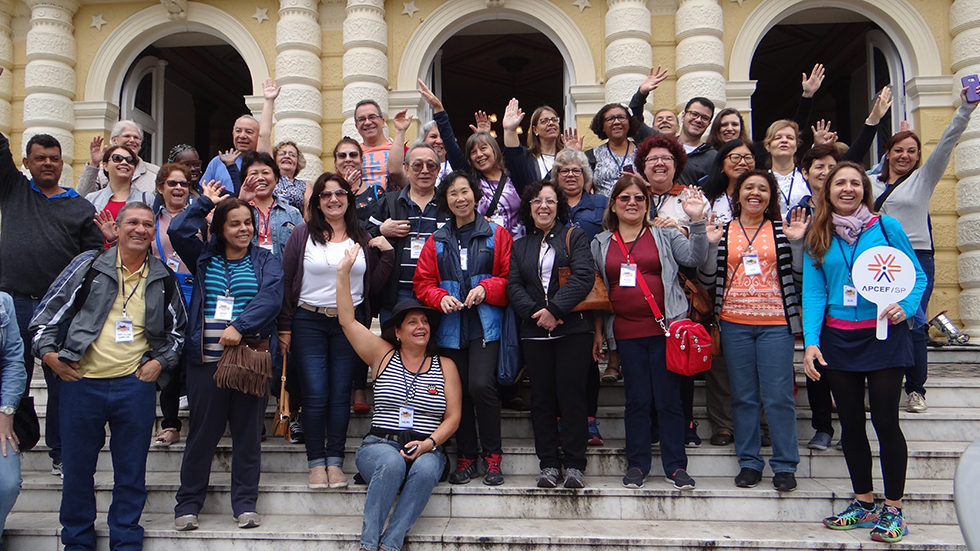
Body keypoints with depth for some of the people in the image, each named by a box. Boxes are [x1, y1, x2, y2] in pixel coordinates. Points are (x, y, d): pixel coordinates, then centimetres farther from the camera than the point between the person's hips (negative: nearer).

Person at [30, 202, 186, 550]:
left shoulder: (163, 279, 7)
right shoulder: (89, 265, 2)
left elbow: (177, 328, 18)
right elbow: (49, 309, 5)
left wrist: (161, 361, 6)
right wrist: (48, 351, -4)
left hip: (135, 382, 1)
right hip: (81, 381, -1)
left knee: (131, 469, 7)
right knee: (77, 467, 9)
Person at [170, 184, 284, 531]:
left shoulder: (265, 262, 9)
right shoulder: (204, 258, 14)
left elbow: (270, 298, -8)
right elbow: (177, 231, -2)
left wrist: (239, 326, -20)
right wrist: (206, 202, 6)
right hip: (206, 359, 1)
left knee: (248, 431, 4)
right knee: (203, 432, 4)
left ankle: (245, 504, 14)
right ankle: (188, 504, 15)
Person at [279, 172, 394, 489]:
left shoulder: (363, 239, 10)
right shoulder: (302, 235, 3)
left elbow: (374, 284, 10)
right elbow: (286, 282, 2)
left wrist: (387, 252, -3)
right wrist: (284, 327, -2)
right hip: (309, 323, -2)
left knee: (341, 394, 4)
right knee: (315, 394, -4)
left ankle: (335, 461, 12)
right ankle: (316, 461, 7)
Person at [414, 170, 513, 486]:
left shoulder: (497, 235, 7)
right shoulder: (436, 242, 14)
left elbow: (510, 277, 2)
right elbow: (423, 282, 10)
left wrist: (486, 288, -14)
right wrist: (441, 297, -9)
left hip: (486, 325, -3)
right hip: (450, 327, 3)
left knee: (481, 385, -17)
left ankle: (492, 456, 0)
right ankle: (465, 458, 16)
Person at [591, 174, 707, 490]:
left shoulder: (664, 235, 8)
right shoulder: (601, 244, 13)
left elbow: (695, 258, -5)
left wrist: (697, 221, -16)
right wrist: (597, 330, 12)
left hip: (665, 328, -1)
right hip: (627, 333, 2)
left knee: (668, 398, 1)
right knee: (637, 399, 6)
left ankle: (676, 466, 10)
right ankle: (637, 464, 17)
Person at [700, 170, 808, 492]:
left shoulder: (782, 230, 6)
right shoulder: (722, 231, 7)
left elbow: (799, 275, 3)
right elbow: (708, 279, 3)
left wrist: (797, 241, -8)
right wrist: (710, 244, -8)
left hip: (776, 323, -1)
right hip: (734, 323, 1)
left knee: (779, 396, -2)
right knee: (743, 396, 8)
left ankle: (785, 465, 10)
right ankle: (749, 462, 19)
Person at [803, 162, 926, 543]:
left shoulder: (885, 226, 0)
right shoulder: (817, 238, 6)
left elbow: (917, 275, 3)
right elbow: (813, 292, 1)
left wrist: (906, 307, -16)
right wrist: (810, 341, -9)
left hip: (884, 335, -3)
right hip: (837, 339, 3)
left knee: (885, 420, -3)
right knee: (851, 423, 9)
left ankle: (893, 510, 9)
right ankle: (864, 504, 23)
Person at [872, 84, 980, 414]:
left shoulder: (924, 179, 7)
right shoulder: (872, 184, 14)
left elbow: (947, 143, -2)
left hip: (917, 258, -2)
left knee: (915, 323, -5)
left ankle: (916, 390, 4)